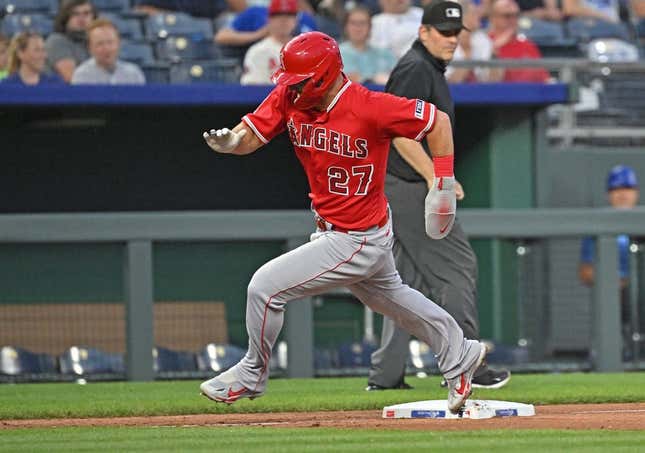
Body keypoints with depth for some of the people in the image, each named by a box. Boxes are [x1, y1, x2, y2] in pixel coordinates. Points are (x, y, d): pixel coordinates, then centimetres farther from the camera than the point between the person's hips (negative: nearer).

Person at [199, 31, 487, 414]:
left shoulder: (370, 107, -27)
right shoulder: (288, 98, -8)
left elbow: (438, 120, -19)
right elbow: (250, 135, -13)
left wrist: (444, 183, -19)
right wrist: (228, 141, -36)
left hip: (358, 240, -8)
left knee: (266, 287, -9)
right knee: (389, 295, 28)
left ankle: (252, 375, 15)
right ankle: (460, 357, 47)